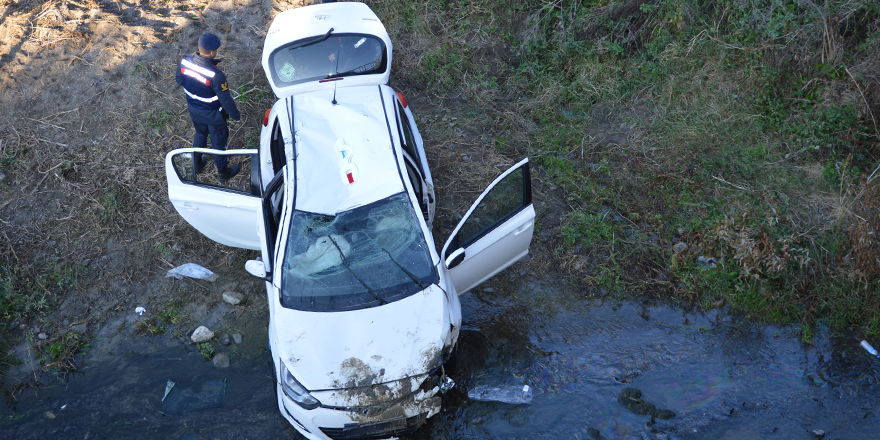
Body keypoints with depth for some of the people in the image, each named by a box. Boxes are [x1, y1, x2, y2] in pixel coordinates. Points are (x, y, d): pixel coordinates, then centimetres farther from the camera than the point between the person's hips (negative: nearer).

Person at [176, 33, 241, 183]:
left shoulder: (184, 62, -18)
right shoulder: (216, 75, -38)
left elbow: (179, 80, 2)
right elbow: (225, 99, -26)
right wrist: (236, 116, -10)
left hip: (194, 110, 6)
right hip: (213, 114, -6)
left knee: (200, 134, 33)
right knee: (218, 142, 18)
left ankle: (197, 164, 53)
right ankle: (223, 173, 41)